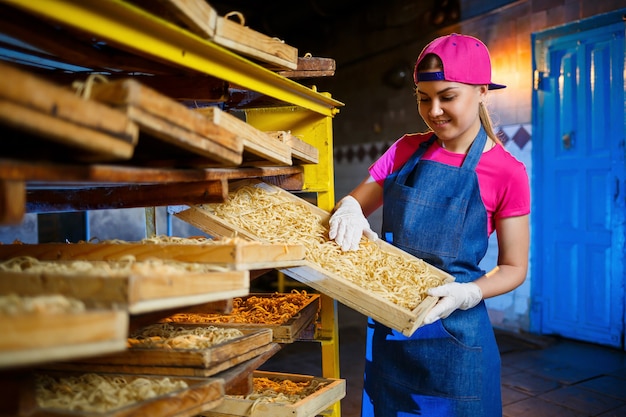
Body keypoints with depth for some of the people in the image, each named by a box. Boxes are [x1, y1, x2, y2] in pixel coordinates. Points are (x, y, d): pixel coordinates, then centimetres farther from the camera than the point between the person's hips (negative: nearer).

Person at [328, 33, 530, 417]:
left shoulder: (507, 172, -9)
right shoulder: (406, 151, 3)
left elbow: (514, 267, -4)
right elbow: (357, 203, 7)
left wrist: (467, 294, -23)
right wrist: (348, 209, -17)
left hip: (454, 333, -4)